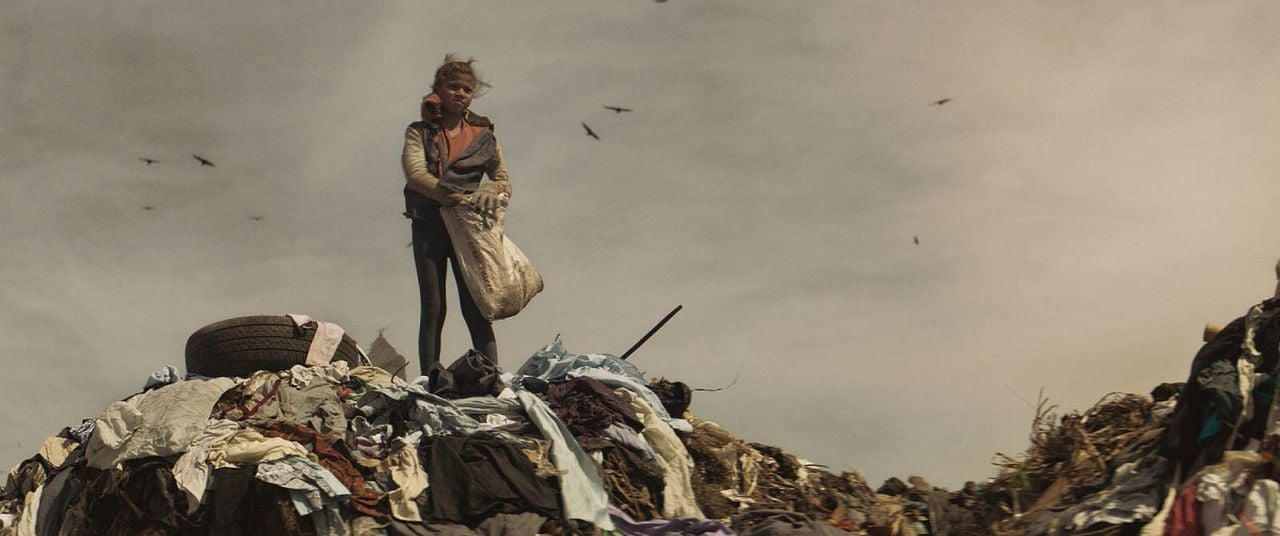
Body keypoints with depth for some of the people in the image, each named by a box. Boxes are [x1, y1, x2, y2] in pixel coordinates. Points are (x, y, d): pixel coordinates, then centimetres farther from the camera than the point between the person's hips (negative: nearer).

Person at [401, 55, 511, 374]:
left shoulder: (483, 135, 12)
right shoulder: (419, 132, 7)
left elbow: (503, 180, 12)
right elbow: (415, 174, -10)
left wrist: (491, 192, -12)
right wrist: (461, 198, -18)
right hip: (429, 227, 0)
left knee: (475, 309, -5)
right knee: (433, 310, 1)